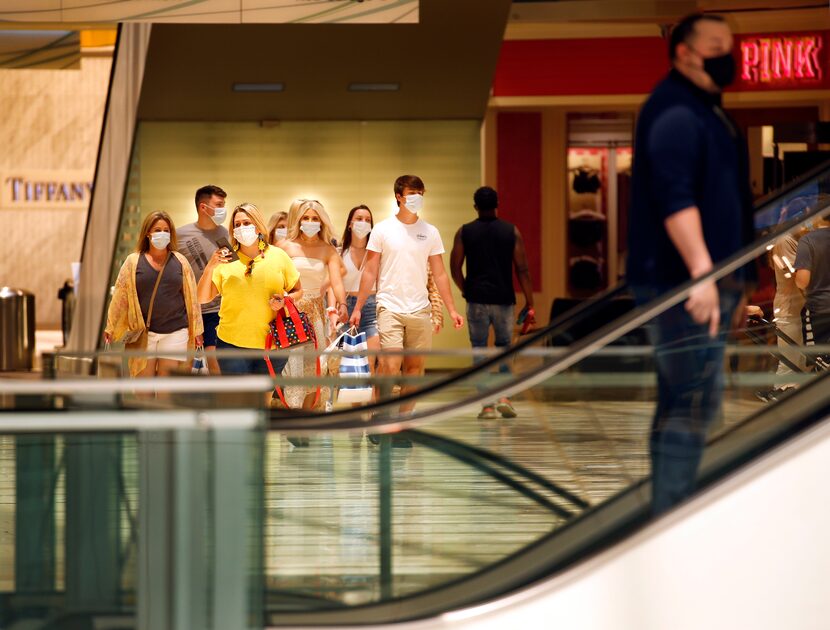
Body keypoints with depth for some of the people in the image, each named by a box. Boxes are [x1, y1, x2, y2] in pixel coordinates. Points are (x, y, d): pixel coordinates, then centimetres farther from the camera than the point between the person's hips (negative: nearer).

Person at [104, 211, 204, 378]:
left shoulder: (180, 262, 5)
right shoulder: (134, 262, 2)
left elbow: (191, 297, 7)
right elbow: (120, 297, 1)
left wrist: (197, 330, 6)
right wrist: (110, 328, 0)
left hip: (175, 333, 0)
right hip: (143, 333, 0)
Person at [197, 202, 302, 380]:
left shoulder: (278, 256, 5)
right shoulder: (226, 260, 3)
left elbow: (297, 291, 12)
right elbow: (203, 298, 0)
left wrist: (285, 299, -11)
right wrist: (210, 268, -15)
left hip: (272, 345, 1)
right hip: (232, 344, -1)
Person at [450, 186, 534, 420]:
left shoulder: (465, 232, 1)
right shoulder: (511, 231, 0)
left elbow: (455, 268, 0)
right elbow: (522, 270, -3)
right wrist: (529, 303, 1)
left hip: (476, 300, -1)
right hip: (504, 299, 1)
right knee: (503, 346, 15)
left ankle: (487, 405, 1)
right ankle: (504, 396, -1)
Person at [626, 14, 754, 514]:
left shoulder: (706, 112, 22)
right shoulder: (675, 111, -12)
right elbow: (675, 198, -24)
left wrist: (733, 283, 30)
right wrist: (701, 271, -32)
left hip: (707, 284, 11)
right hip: (683, 283, -11)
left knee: (680, 405, 12)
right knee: (694, 403, -14)